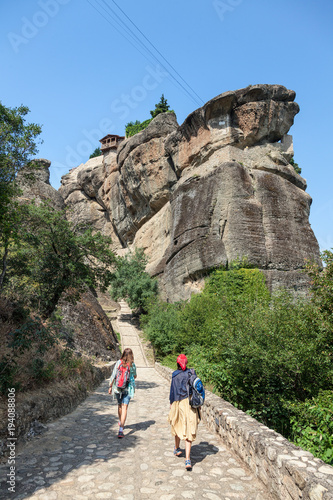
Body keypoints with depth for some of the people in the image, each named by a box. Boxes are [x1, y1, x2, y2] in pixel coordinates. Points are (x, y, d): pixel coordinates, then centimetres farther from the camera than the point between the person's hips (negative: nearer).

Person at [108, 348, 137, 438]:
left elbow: (113, 376, -6)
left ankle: (121, 423, 42)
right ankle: (121, 430, -11)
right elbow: (135, 376, 8)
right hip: (128, 388, -2)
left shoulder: (118, 362, -6)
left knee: (120, 405, 22)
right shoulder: (132, 365, -7)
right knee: (124, 407, -2)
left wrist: (110, 386, 2)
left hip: (118, 387, 2)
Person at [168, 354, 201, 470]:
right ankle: (187, 459, -4)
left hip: (179, 403, -2)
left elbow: (173, 391, -6)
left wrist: (171, 403, 6)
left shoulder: (175, 375, -10)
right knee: (189, 431, 3)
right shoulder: (191, 373, -1)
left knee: (178, 426, 21)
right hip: (191, 404, 2)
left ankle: (177, 449, 41)